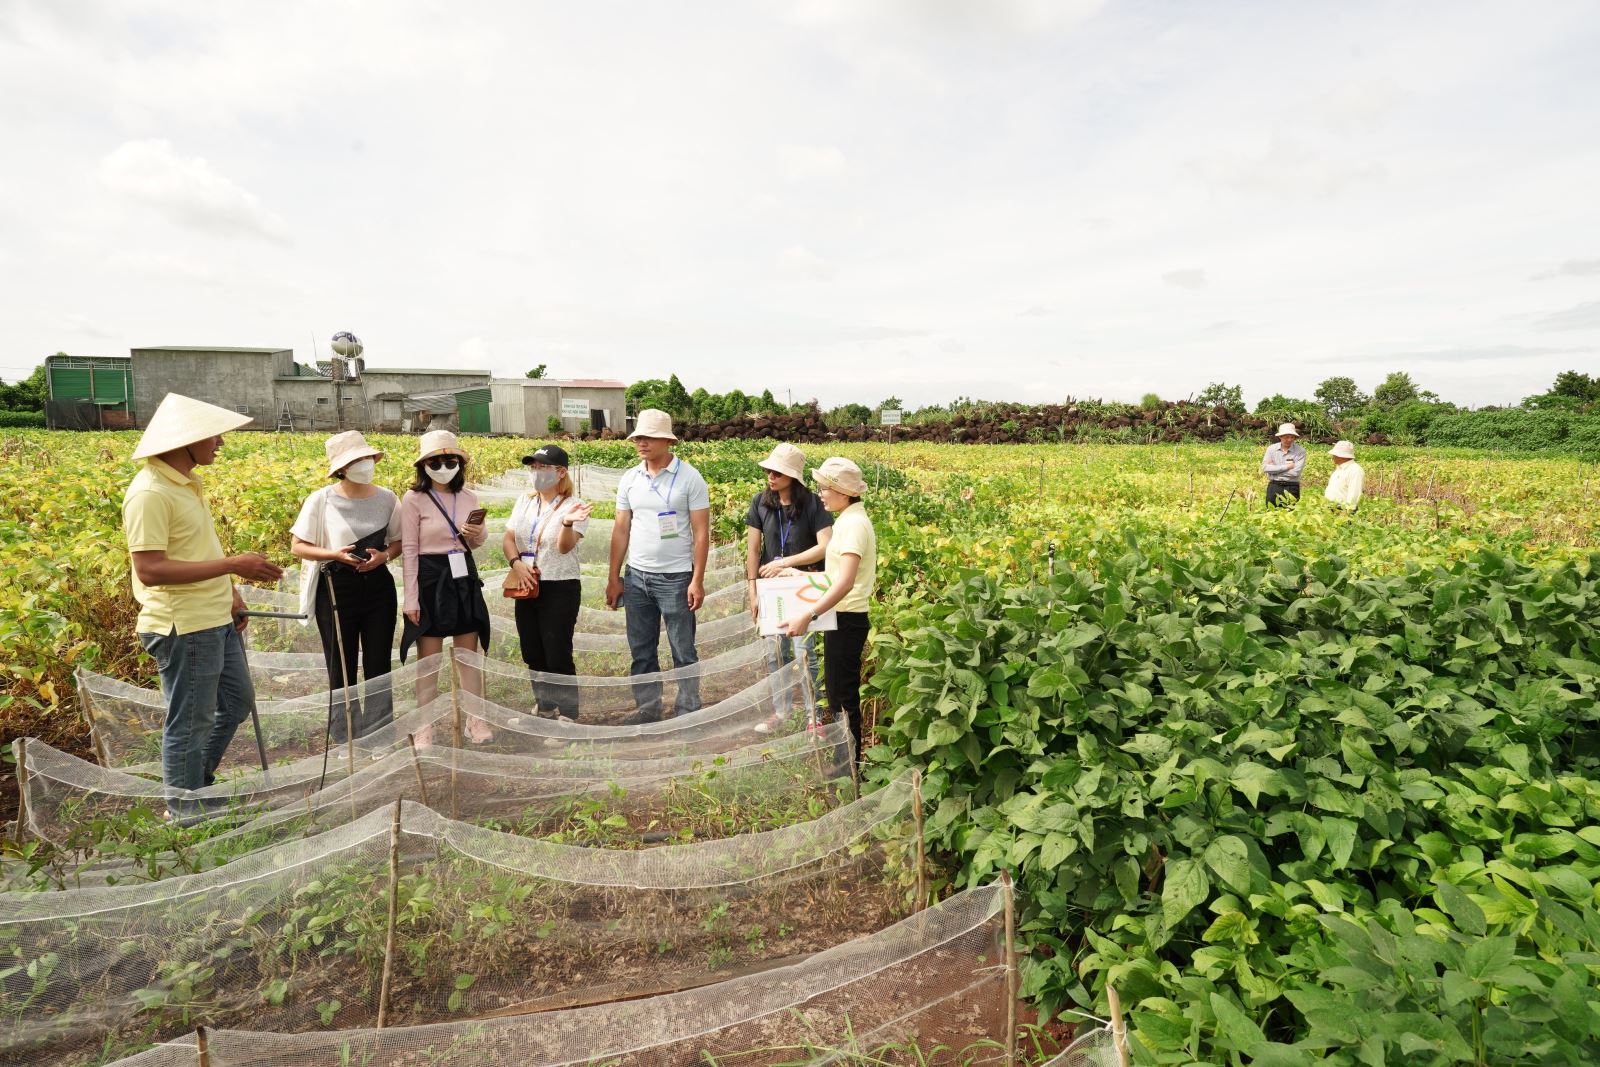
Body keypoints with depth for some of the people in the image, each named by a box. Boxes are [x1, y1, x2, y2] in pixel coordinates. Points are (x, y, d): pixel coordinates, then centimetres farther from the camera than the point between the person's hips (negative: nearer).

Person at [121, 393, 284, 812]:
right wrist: (233, 565, -26)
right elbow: (149, 569, -25)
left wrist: (229, 592, 14)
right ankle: (184, 813, 21)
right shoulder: (150, 492, -20)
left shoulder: (187, 483, 11)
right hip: (184, 628, -10)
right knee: (189, 724, 4)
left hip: (216, 620, 10)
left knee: (237, 702, 22)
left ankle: (198, 784, 39)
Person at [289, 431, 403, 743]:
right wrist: (335, 554, -20)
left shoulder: (387, 499, -1)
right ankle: (344, 739, 23)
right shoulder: (321, 500, -8)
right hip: (336, 588, -2)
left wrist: (383, 556, -14)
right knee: (341, 668, 8)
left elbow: (399, 542, 8)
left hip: (377, 585, 2)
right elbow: (297, 546, -3)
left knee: (378, 665, 8)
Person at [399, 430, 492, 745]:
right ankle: (425, 725, 17)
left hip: (464, 577, 4)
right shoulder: (413, 499, -8)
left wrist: (478, 534, -10)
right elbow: (409, 551, -9)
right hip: (430, 579, -4)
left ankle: (475, 719, 22)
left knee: (469, 653, 10)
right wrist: (411, 598, -12)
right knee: (429, 657, 4)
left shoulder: (469, 497, 4)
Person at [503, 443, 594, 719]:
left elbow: (565, 546, -20)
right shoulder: (525, 502, 9)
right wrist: (516, 562, -12)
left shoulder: (573, 505, -9)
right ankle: (543, 709, 31)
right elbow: (508, 539, 7)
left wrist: (567, 522, -41)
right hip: (527, 587, 6)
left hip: (559, 589, -6)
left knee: (558, 657, -5)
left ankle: (568, 716, 7)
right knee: (532, 655, 14)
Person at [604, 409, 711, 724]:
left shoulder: (689, 478, -7)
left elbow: (701, 532, -8)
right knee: (641, 651, 12)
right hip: (636, 577, 5)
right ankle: (647, 709, 26)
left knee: (683, 651, 4)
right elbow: (621, 530, 10)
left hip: (675, 578, -5)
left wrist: (697, 581, -12)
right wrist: (613, 578, 7)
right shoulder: (629, 479, 6)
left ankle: (688, 713, 16)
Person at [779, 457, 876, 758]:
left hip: (846, 620, -10)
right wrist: (799, 575, 17)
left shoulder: (854, 524, -20)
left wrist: (808, 616, -38)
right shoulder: (848, 520, 12)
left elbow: (846, 581, -32)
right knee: (840, 692, 18)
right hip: (842, 617, 10)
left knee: (843, 698, 0)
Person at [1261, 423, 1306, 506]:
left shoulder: (1300, 451, -5)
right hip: (1273, 487, 2)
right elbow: (1265, 468, -10)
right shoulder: (1271, 448, 3)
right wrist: (1286, 466, -13)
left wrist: (1274, 468, -9)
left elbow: (1295, 472, -16)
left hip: (1291, 488, -2)